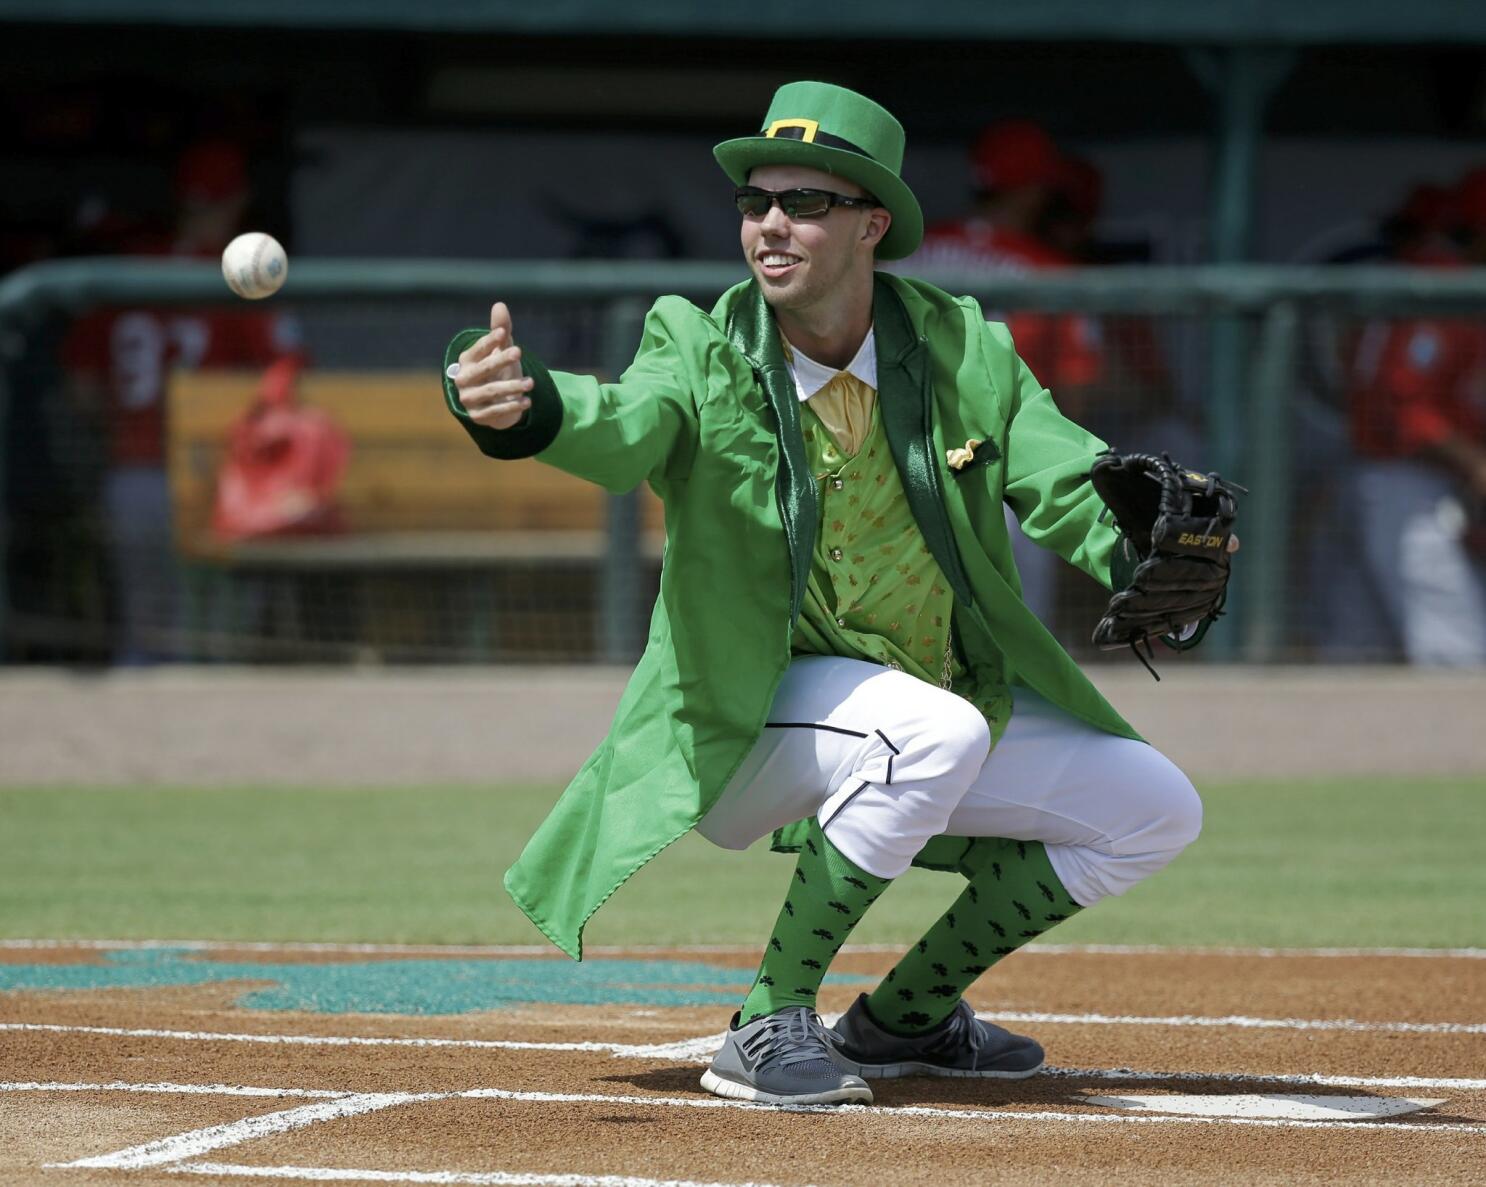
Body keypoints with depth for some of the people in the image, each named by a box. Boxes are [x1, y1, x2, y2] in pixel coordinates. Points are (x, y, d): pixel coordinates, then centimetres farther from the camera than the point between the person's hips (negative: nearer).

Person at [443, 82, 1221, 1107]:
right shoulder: (704, 352, -14)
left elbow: (1069, 484, -14)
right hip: (742, 728, -6)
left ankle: (903, 1020, 14)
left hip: (943, 726, 6)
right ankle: (771, 1025, -23)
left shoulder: (962, 349, -5)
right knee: (938, 730, -34)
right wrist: (524, 408, -59)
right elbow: (622, 426, -35)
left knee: (1156, 808, 3)